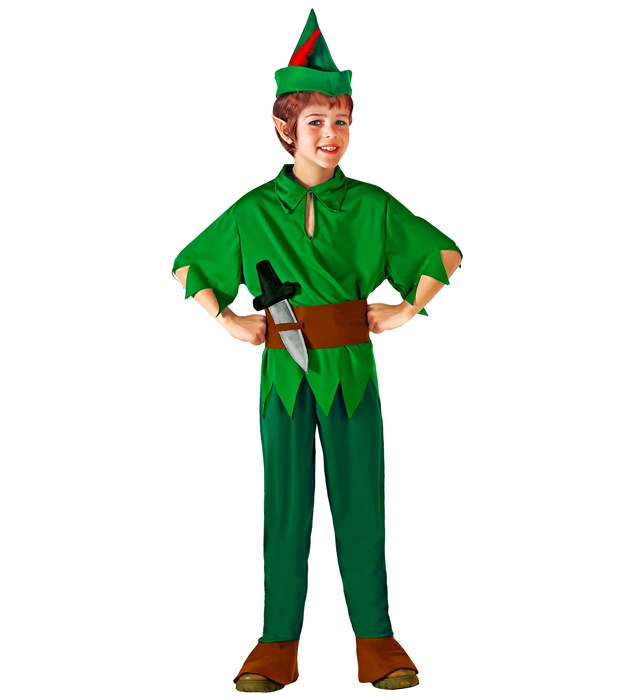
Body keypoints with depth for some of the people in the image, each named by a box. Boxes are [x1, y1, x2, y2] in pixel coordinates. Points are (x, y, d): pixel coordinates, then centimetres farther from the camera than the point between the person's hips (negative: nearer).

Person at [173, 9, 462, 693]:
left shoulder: (370, 206, 2)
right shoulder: (255, 211, 2)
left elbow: (447, 254, 12)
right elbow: (186, 268, 15)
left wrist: (406, 309, 4)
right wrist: (227, 319, 5)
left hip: (351, 368, 0)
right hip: (284, 372, 0)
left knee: (359, 501, 4)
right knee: (285, 503, 5)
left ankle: (375, 637, 16)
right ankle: (278, 643, 15)